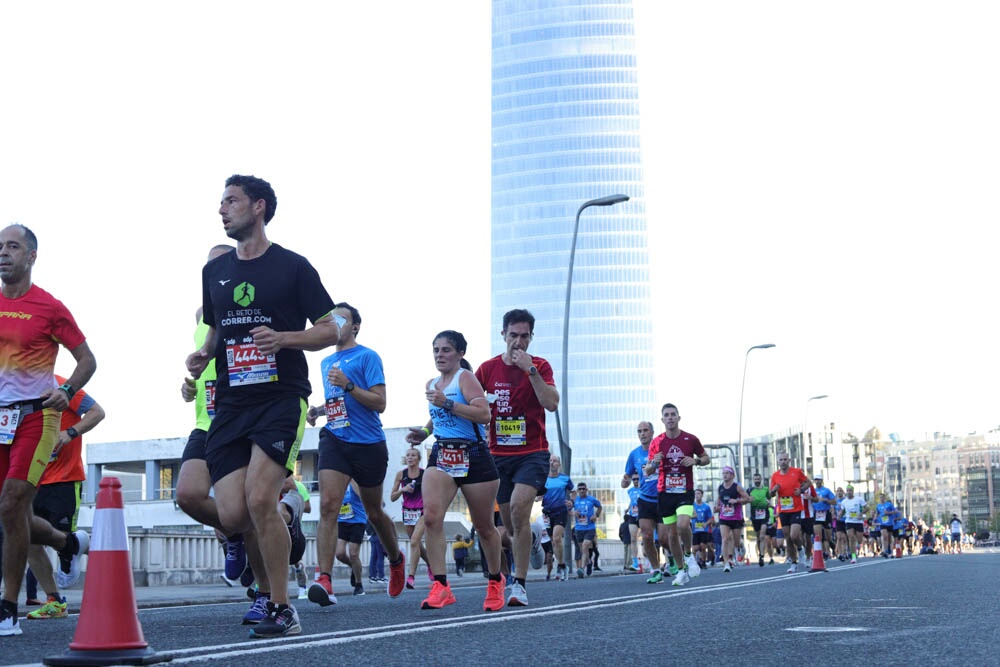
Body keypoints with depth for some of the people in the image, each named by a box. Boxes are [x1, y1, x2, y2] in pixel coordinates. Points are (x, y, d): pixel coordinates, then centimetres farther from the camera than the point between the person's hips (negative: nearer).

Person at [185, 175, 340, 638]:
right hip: (230, 404, 5)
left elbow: (331, 329, 2)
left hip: (281, 397, -5)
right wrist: (202, 354, 7)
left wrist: (284, 338, -15)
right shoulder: (214, 271, 16)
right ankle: (264, 586, 23)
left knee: (259, 498, -20)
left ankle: (282, 609, -7)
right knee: (232, 516, -6)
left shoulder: (292, 266, 1)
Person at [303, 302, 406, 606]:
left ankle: (396, 559, 39)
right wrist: (318, 410, 11)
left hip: (368, 444, -4)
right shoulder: (326, 362, 17)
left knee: (373, 512, 11)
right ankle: (324, 580, -24)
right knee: (328, 506, -17)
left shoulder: (367, 357, -3)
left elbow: (379, 403, -10)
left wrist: (348, 385, -21)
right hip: (334, 440, 4)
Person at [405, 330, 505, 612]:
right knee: (431, 516, -19)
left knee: (484, 526, 8)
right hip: (441, 455, 5)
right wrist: (424, 432, 13)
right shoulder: (431, 385, 14)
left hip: (474, 457, -5)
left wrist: (447, 403, -26)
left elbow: (483, 414, -22)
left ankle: (495, 580, 32)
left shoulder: (465, 377, -8)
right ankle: (441, 587, -19)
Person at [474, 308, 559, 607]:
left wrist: (530, 370, -20)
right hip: (499, 454, 3)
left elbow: (552, 403, -14)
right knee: (509, 522, 8)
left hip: (532, 453, -3)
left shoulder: (540, 366, 0)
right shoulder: (488, 369, 5)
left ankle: (519, 584, -21)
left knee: (519, 507, -24)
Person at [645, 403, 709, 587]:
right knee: (672, 534, 3)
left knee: (683, 525, -25)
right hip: (664, 493, 2)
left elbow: (706, 458, 12)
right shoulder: (656, 443, 1)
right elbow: (648, 471, 5)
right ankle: (682, 570, 17)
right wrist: (654, 463, -18)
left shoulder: (691, 439, -1)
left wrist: (695, 461, -10)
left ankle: (688, 555, 3)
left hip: (685, 492, -2)